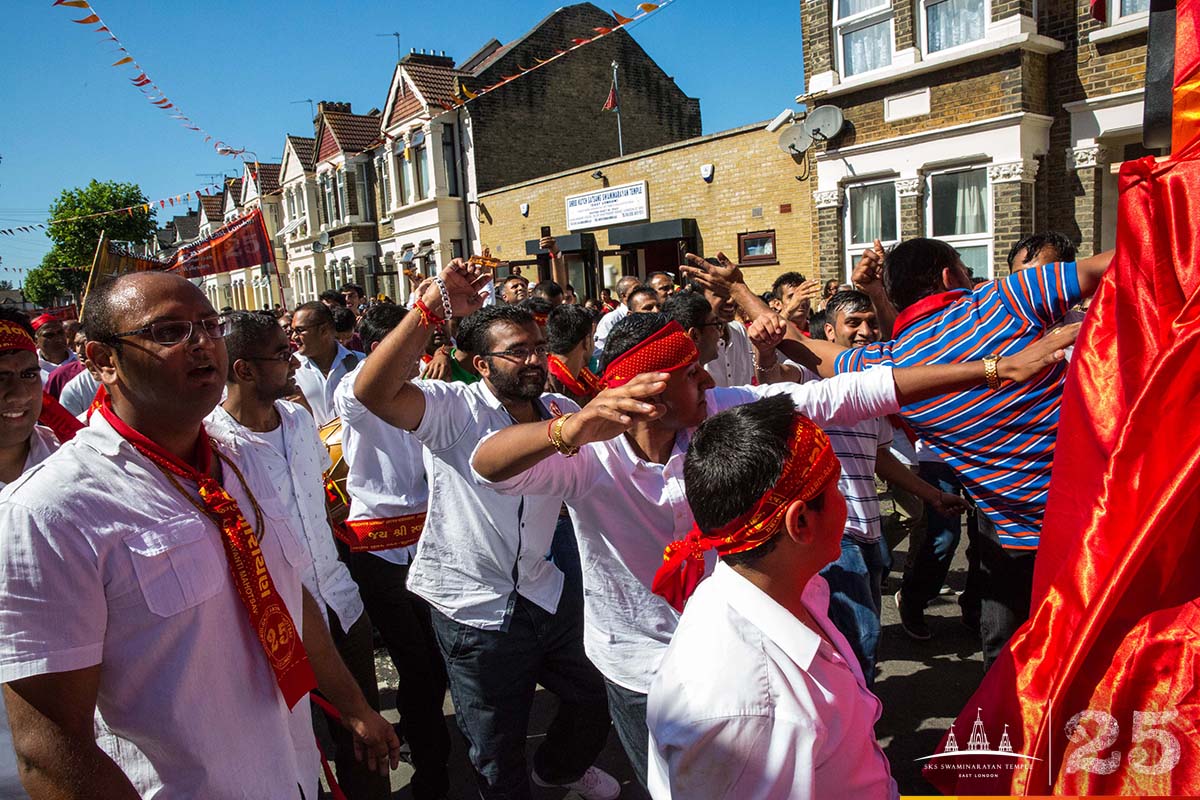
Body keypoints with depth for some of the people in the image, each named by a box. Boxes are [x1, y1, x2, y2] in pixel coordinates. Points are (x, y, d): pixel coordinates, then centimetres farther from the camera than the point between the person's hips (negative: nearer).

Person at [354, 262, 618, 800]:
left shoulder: (564, 413, 2)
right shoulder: (454, 408, -16)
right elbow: (373, 391, -34)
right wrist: (431, 309, -39)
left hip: (545, 594, 6)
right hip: (474, 610, -5)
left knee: (592, 704, 27)